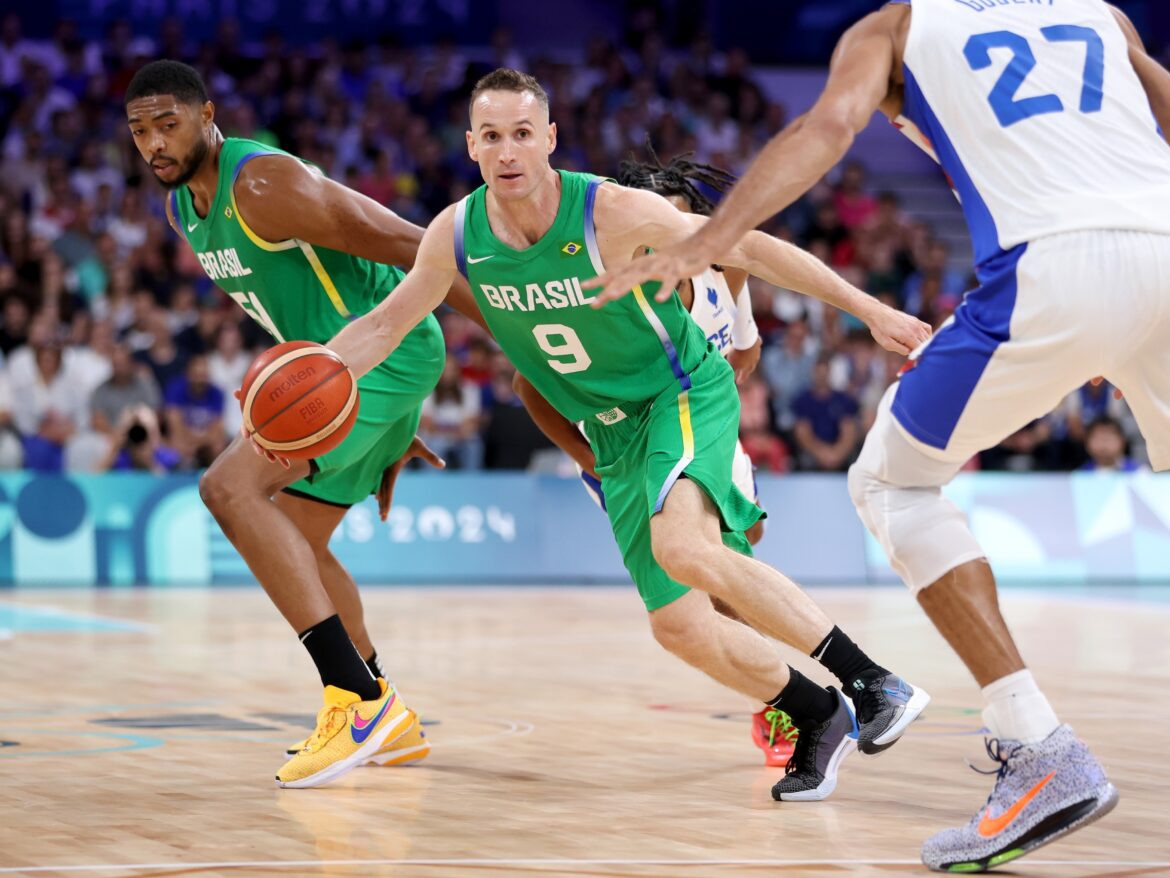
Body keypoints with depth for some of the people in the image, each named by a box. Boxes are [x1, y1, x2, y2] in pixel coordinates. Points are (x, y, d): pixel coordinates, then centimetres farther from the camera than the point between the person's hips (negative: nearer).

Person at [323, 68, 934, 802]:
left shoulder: (612, 213, -22)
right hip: (617, 436, 6)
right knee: (680, 627, -1)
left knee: (682, 545, -34)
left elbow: (748, 250, -15)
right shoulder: (456, 236, -9)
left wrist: (869, 309, -16)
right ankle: (822, 720, 21)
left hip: (687, 394, -6)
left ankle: (872, 682, -30)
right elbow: (385, 326, 6)